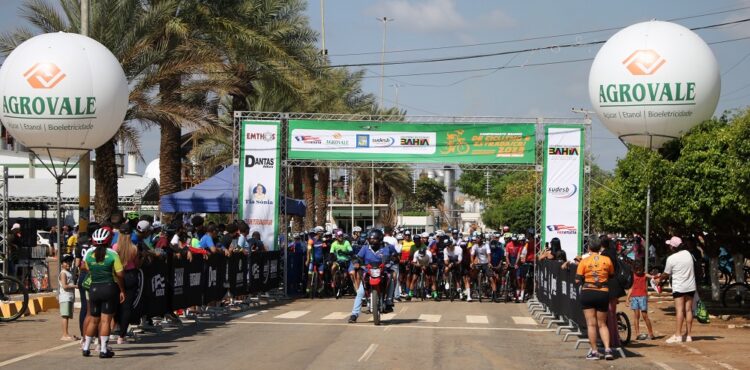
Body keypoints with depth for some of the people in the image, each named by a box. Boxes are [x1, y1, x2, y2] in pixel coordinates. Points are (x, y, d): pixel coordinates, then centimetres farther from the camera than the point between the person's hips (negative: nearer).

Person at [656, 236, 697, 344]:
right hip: (690, 286, 5)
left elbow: (666, 274, -2)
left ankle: (678, 335, -15)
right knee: (688, 310, 7)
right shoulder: (688, 254, 4)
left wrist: (659, 278, 20)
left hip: (679, 287, -5)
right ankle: (688, 334, 9)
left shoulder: (671, 259, -12)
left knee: (679, 310, -9)